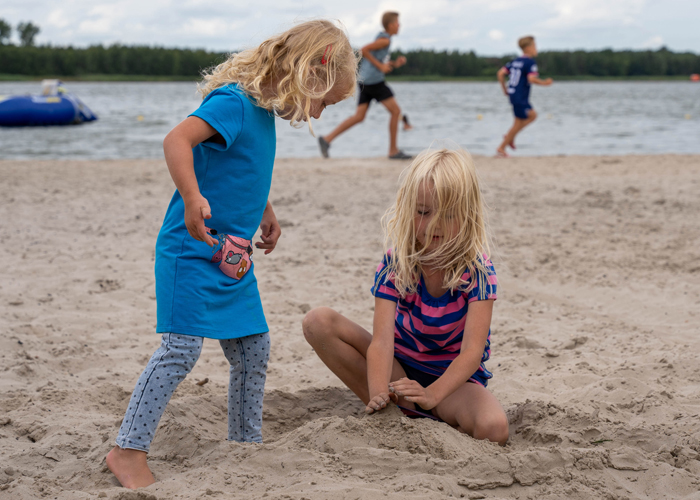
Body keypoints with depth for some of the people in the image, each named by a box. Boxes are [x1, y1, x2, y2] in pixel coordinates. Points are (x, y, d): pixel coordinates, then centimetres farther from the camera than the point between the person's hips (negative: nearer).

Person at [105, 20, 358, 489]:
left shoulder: (264, 108, 12)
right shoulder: (234, 102, -18)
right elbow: (177, 139, -32)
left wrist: (266, 214, 33)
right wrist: (192, 199, -42)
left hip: (233, 257, 9)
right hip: (193, 251, -9)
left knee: (254, 348, 12)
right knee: (182, 348, -13)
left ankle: (246, 442, 26)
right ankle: (128, 450, -6)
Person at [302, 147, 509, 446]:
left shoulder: (477, 269, -19)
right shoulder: (395, 263, -14)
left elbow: (472, 351, -29)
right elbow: (381, 340, -25)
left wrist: (431, 394, -48)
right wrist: (379, 396, -45)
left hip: (455, 377, -2)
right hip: (403, 369, 3)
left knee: (493, 429, -36)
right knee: (318, 322, -18)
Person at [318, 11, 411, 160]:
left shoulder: (382, 39, 22)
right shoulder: (385, 40, -9)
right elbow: (364, 50, -20)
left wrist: (395, 63, 14)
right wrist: (380, 66, -16)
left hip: (365, 81, 9)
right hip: (374, 81, -9)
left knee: (359, 116, 4)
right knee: (396, 111, -2)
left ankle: (327, 139, -4)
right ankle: (393, 150, 1)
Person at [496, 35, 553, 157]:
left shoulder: (515, 61, 12)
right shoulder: (530, 62, -12)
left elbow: (501, 73, 7)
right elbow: (531, 79, -24)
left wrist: (505, 89, 14)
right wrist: (544, 83, -10)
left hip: (512, 94, 9)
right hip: (520, 97, -9)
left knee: (532, 115, 20)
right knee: (519, 122, -1)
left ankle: (510, 136, 13)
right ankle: (501, 148, 1)